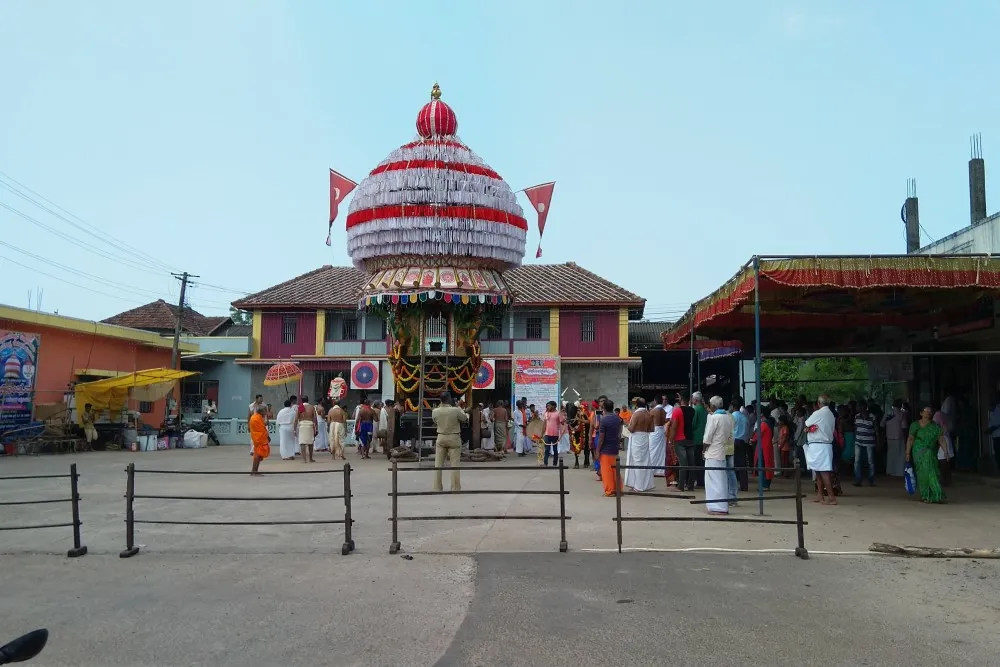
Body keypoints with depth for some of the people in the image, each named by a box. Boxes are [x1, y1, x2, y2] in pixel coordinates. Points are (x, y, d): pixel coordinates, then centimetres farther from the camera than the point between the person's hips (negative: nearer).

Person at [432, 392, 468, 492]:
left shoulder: (435, 411, -7)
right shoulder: (456, 410, -17)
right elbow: (466, 419, -1)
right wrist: (460, 409, 14)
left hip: (441, 438, 3)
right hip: (454, 438, -3)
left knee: (438, 464, 9)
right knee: (454, 464, 2)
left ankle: (437, 488, 12)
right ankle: (455, 488, 4)